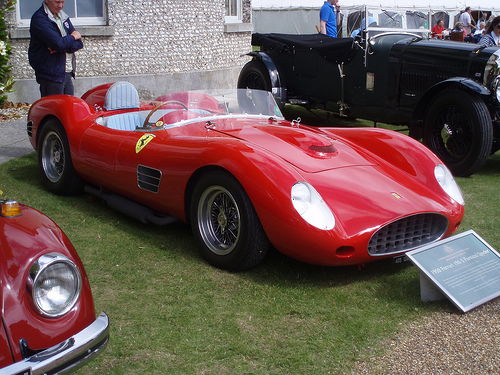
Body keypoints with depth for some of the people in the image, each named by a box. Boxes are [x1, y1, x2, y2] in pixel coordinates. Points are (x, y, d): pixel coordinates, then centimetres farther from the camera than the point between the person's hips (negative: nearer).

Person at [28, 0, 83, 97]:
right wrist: (73, 37, -4)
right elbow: (58, 43, -24)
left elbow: (79, 43, 8)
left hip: (68, 74, 7)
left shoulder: (63, 16, 14)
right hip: (51, 76, -7)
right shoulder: (39, 19, -11)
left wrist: (64, 48, -12)